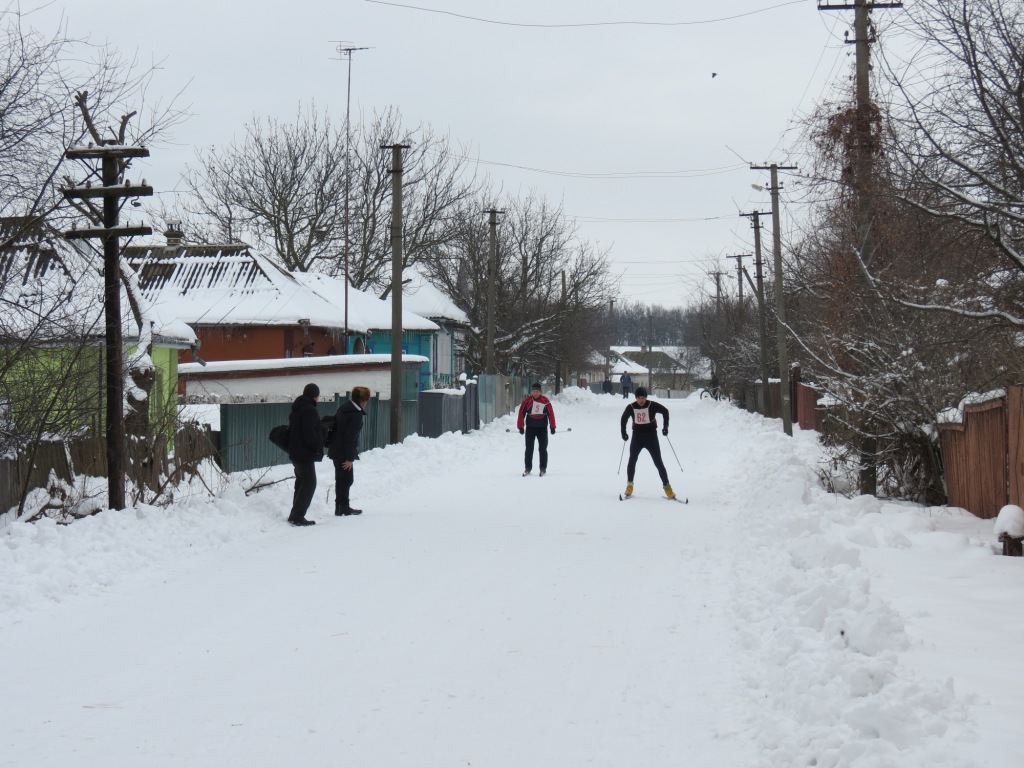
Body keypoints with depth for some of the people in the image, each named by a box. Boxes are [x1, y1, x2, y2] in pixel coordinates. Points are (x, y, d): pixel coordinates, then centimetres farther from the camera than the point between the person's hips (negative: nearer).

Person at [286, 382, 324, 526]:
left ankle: (296, 515, 18)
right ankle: (297, 516, -13)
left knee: (301, 482, 16)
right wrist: (318, 448, -13)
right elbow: (309, 433, -24)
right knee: (309, 483, -8)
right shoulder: (309, 410, -16)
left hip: (295, 451, 10)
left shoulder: (297, 409, 15)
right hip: (305, 454, -10)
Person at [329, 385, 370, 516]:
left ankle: (340, 507, 21)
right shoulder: (356, 414, -19)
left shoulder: (344, 407, 8)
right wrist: (350, 458, -18)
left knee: (341, 479, 16)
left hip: (336, 450, 9)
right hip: (344, 453, -9)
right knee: (346, 479, 2)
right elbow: (350, 437, -22)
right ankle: (343, 507, 6)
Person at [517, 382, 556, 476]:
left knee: (543, 449, 1)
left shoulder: (545, 401, -5)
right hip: (530, 428, 0)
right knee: (529, 449, 3)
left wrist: (552, 427, -2)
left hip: (542, 428, 0)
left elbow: (551, 414, -1)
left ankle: (543, 469, 8)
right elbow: (521, 413, -2)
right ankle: (528, 468, 11)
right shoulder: (527, 401, -5)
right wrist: (521, 427, -3)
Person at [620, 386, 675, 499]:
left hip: (651, 437, -2)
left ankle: (667, 487, 1)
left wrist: (666, 426, -4)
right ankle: (629, 485, 17)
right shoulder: (631, 407, -5)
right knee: (632, 460, 2)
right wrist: (623, 433, 6)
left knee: (658, 462, -3)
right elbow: (624, 419, 12)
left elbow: (665, 411, 2)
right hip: (637, 437, 2)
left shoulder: (652, 405, -12)